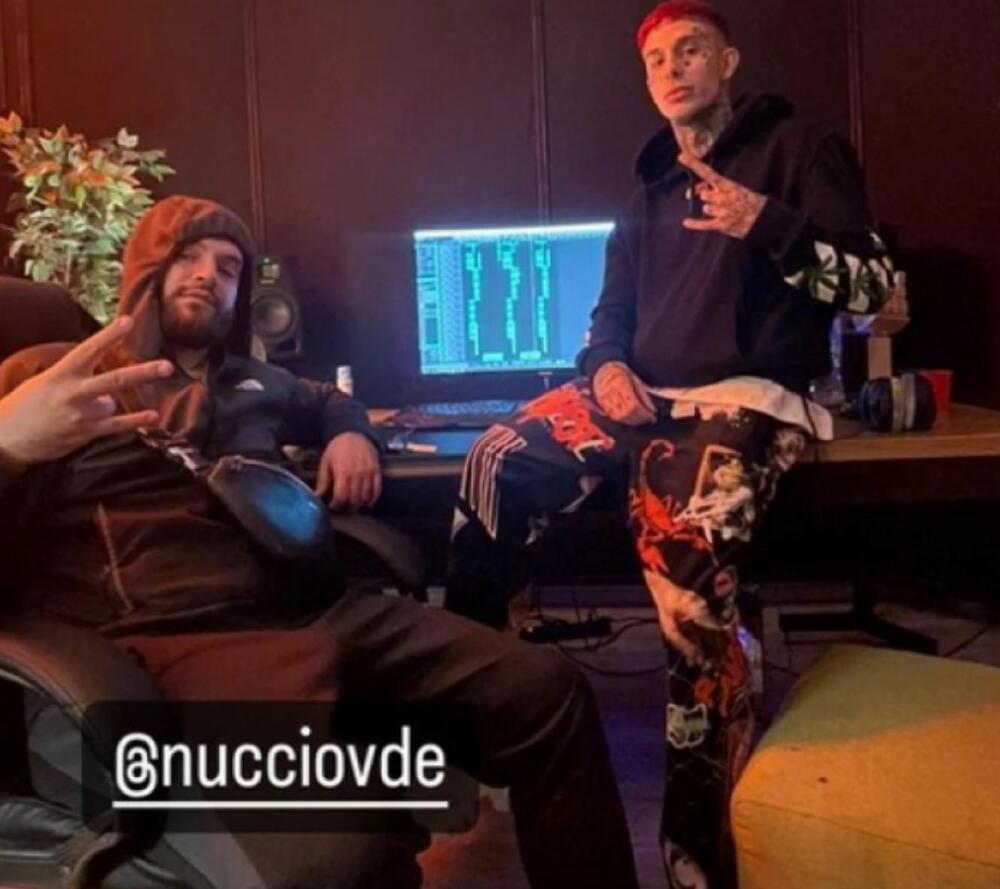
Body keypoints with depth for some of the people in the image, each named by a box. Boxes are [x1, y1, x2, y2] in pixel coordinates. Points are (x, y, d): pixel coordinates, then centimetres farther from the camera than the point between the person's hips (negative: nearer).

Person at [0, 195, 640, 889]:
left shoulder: (251, 382, 28)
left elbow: (329, 400, 48)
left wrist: (351, 435, 23)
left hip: (319, 603, 7)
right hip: (183, 630, -6)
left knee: (549, 692, -8)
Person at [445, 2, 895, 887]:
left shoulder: (798, 147, 5)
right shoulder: (653, 185, 24)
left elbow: (873, 284, -5)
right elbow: (612, 311, 23)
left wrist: (765, 224, -22)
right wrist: (607, 366, -1)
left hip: (749, 395, -7)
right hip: (647, 389, 7)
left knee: (688, 587, -28)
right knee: (497, 462, -13)